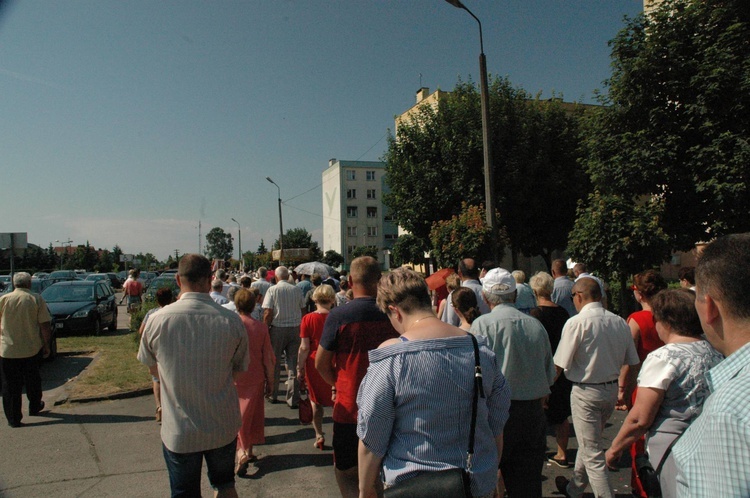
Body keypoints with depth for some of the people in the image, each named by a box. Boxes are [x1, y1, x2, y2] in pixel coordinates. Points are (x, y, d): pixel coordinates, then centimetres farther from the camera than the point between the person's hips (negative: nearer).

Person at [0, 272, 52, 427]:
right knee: (32, 381, 20)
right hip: (32, 349, 1)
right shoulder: (37, 299, -6)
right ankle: (34, 408, 36)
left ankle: (14, 418, 11)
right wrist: (47, 345, 2)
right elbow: (45, 326, -8)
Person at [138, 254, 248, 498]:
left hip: (178, 431, 0)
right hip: (223, 428, 1)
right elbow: (239, 371, -1)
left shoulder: (157, 320, -14)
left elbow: (153, 369, 4)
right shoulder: (232, 321, -15)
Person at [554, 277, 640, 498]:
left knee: (593, 454, 4)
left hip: (586, 392, -7)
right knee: (588, 443, 24)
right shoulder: (620, 322, 0)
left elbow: (559, 365, -16)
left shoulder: (576, 323, -19)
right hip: (612, 389, 7)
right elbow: (633, 362, 8)